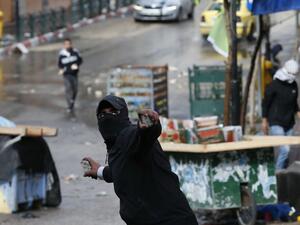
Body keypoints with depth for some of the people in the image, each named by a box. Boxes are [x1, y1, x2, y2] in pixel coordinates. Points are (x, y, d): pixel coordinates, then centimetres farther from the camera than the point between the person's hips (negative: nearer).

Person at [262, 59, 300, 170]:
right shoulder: (274, 85, -11)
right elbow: (266, 103, -5)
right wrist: (265, 121, -5)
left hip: (289, 123, 6)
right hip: (276, 123, -6)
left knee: (286, 150, 6)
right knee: (285, 149, -16)